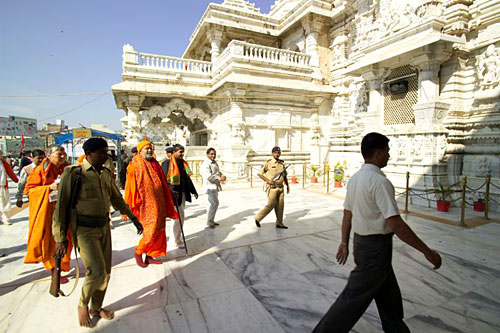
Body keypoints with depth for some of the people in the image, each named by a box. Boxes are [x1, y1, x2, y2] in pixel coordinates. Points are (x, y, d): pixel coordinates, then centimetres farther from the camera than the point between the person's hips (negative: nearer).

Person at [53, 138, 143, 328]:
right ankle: (82, 306, 21)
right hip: (84, 230, -6)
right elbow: (61, 206, -9)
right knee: (96, 272, -9)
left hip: (104, 227, 6)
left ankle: (96, 307, 34)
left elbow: (116, 198, 16)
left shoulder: (106, 173, 5)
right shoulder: (74, 173, -12)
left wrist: (133, 218, 16)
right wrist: (61, 238, -8)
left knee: (105, 271, 11)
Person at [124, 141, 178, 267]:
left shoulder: (155, 164, 13)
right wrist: (130, 207, -10)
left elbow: (163, 183, 20)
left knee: (158, 229, 10)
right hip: (146, 204, -7)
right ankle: (138, 252, 16)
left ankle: (150, 256, 23)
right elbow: (131, 187, -9)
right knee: (151, 229, -7)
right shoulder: (135, 165, -6)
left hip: (158, 202, 7)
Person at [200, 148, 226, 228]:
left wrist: (222, 176, -5)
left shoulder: (215, 162, 17)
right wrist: (219, 179, -18)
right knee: (214, 203, -11)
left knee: (211, 204, 14)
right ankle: (209, 222, -2)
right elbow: (209, 176, -22)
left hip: (215, 186, 9)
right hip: (210, 186, -9)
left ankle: (211, 221, 23)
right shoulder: (205, 164, -14)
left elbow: (219, 172, 17)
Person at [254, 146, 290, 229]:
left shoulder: (282, 163, 12)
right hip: (272, 187, -6)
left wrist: (287, 185, 16)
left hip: (280, 187, 6)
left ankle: (279, 223, 17)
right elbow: (259, 173, -4)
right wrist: (268, 180, -14)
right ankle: (258, 218, 10)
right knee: (271, 205, -6)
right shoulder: (268, 162, -6)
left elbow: (284, 176, 22)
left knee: (280, 206, 6)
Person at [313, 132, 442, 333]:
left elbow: (347, 214, 9)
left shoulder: (355, 178, 4)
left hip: (361, 242, 9)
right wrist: (427, 252, -15)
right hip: (376, 247, -9)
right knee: (355, 297, 4)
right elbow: (396, 224, -24)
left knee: (388, 293, 26)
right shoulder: (380, 181, -23)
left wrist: (344, 243, 17)